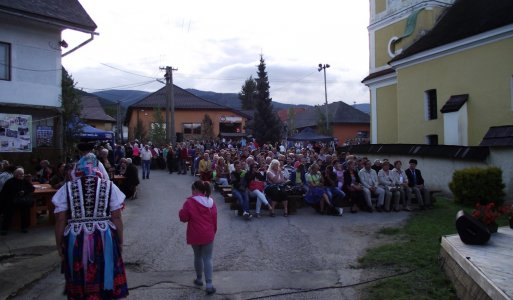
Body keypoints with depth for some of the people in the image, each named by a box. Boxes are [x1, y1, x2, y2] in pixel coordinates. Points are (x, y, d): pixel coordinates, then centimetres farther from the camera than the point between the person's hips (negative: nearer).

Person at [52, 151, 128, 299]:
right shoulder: (109, 186, -1)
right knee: (102, 280, 14)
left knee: (79, 284, 17)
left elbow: (60, 219, -1)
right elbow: (116, 217, -1)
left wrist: (59, 244, 10)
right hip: (104, 239, 0)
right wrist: (120, 242, 8)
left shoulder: (67, 188, 0)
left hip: (75, 240, 1)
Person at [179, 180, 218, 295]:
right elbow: (214, 219, 7)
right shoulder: (211, 202, 0)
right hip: (208, 235, 2)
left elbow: (183, 218, -9)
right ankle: (209, 284, -2)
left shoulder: (190, 202, -14)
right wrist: (214, 231, 19)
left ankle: (199, 279, 32)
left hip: (195, 235, -2)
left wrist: (182, 211, 10)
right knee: (208, 258, 5)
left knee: (198, 257, 18)